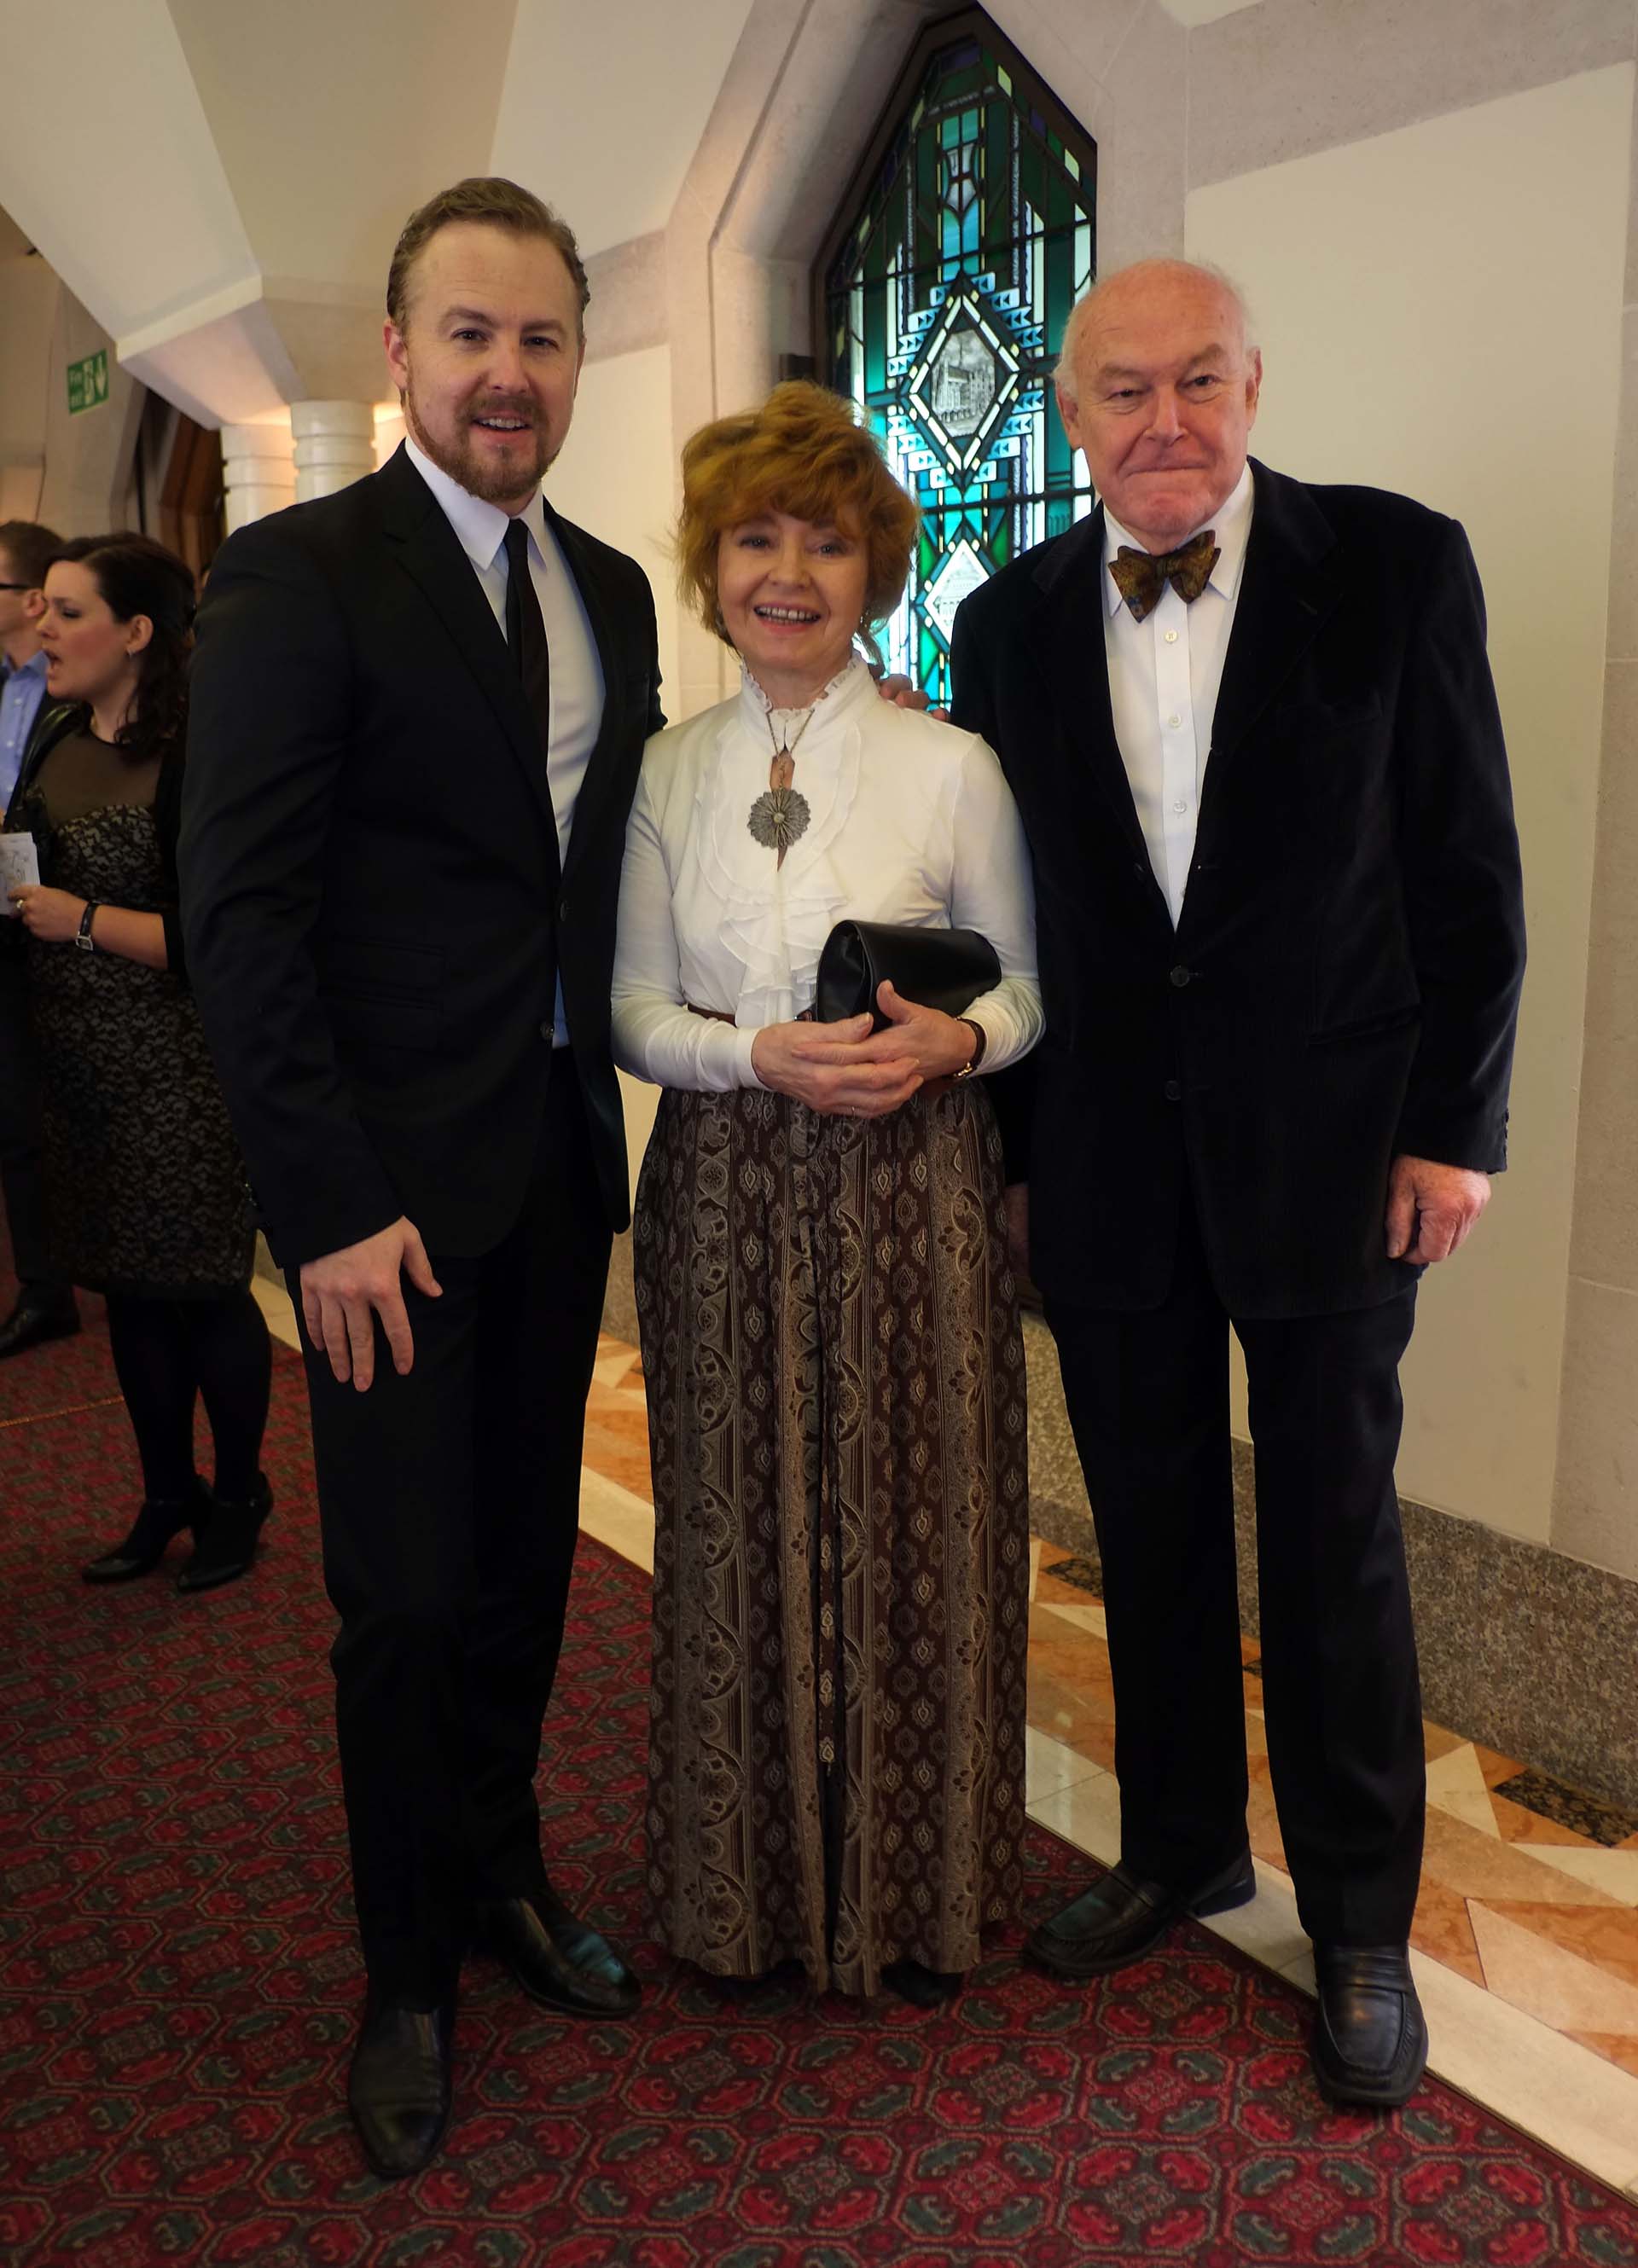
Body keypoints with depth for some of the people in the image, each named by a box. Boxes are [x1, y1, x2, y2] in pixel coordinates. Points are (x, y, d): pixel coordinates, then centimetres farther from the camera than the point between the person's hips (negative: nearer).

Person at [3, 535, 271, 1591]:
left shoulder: (197, 753, -16)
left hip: (183, 1073, -7)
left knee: (205, 1290, 4)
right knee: (130, 1290, 16)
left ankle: (239, 1500, 24)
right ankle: (168, 1496, 32)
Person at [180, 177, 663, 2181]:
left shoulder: (610, 589, 11)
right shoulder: (297, 575, -8)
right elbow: (242, 917, -13)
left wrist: (617, 1091, 5)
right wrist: (329, 1208, -17)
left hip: (562, 1165, 6)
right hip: (394, 1186, -5)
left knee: (525, 1565, 16)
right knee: (409, 1594, 4)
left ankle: (499, 1875, 37)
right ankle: (410, 1975, 26)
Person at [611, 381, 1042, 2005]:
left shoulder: (953, 767, -3)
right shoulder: (666, 775, 4)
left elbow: (1025, 985, 4)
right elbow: (631, 1008, 4)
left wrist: (953, 1037, -18)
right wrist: (763, 1054, -14)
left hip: (909, 1190, -2)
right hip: (723, 1195, 2)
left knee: (910, 1532, 6)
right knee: (740, 1534, 10)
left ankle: (911, 1891, 29)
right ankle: (753, 1881, 32)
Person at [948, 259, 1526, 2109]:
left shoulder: (1396, 565, -4)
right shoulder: (1011, 621, 4)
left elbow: (1466, 865, -3)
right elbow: (1005, 894, 7)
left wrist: (1453, 1122, -7)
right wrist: (1006, 1141, 6)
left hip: (1328, 1144, -2)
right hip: (1109, 1164, 3)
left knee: (1333, 1537, 8)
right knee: (1152, 1529, 14)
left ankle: (1360, 1919, 26)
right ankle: (1179, 1846, 34)